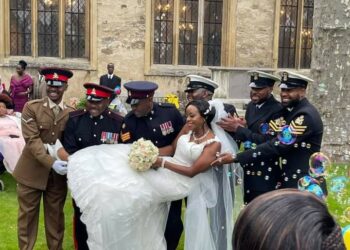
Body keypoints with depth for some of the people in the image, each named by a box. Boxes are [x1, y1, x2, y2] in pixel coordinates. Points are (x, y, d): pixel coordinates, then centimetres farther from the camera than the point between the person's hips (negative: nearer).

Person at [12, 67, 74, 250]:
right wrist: (51, 162, -26)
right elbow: (32, 140, -15)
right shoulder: (31, 107, -6)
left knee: (56, 216, 15)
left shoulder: (71, 113, 1)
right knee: (27, 215, 9)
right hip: (32, 172, -2)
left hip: (58, 175, 2)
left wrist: (68, 162, -15)